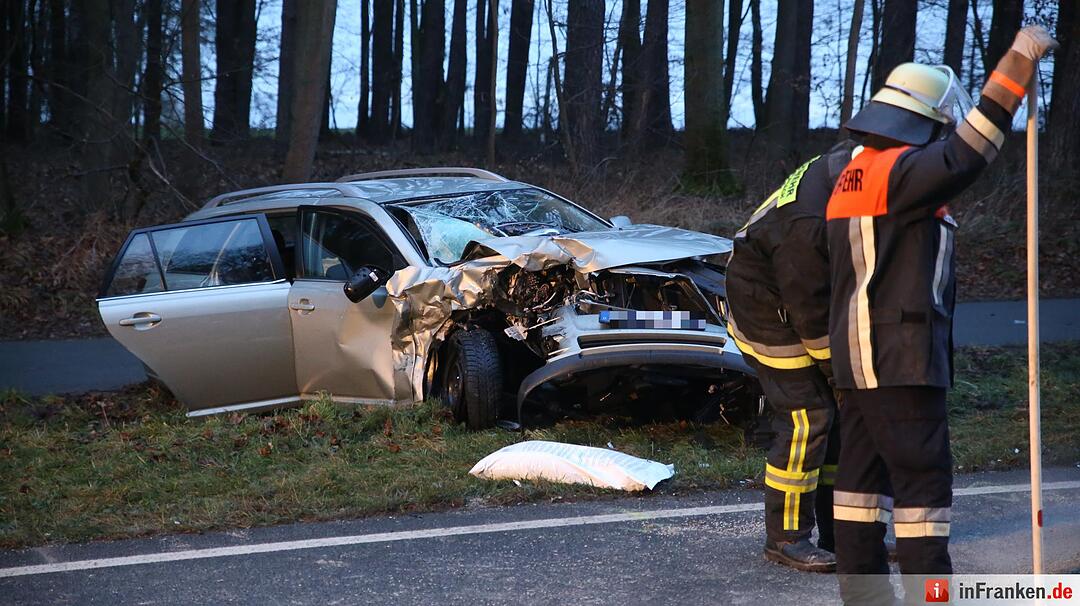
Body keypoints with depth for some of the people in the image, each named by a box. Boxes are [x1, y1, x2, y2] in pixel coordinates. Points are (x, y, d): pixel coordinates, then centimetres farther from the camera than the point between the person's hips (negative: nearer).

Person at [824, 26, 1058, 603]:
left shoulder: (853, 177, 16)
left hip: (857, 354, 10)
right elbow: (965, 154, -29)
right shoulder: (899, 170, -15)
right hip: (900, 357, -10)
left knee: (864, 469, 12)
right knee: (923, 475, -6)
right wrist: (1015, 67, -27)